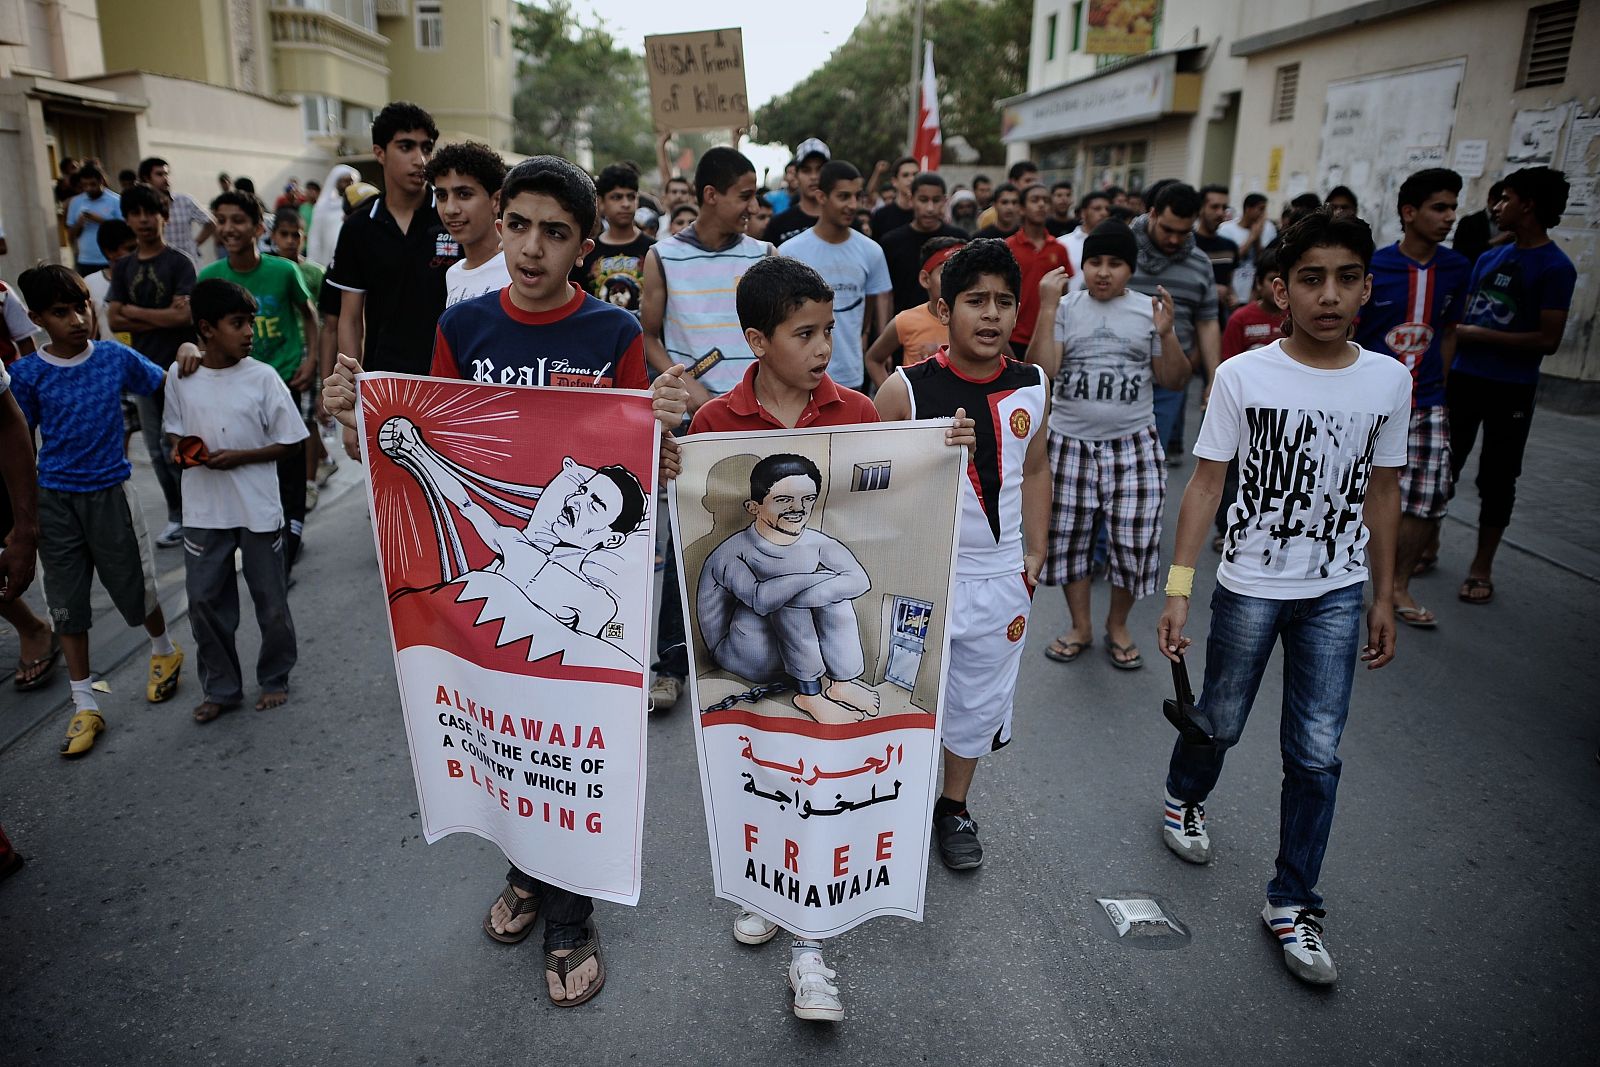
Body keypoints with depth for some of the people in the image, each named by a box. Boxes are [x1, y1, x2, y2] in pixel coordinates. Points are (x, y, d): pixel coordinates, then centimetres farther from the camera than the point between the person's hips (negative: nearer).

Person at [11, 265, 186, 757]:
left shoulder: (117, 357, -5)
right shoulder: (27, 374, -5)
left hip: (110, 493, -1)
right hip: (55, 499, 1)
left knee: (133, 588, 9)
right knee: (67, 603, 7)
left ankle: (164, 652, 40)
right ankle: (85, 707, 18)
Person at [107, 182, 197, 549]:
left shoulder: (179, 263, -5)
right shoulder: (123, 268, 9)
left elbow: (183, 315, -16)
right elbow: (114, 320, 2)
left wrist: (134, 310, -5)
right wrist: (162, 318, -9)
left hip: (178, 367, -5)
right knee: (157, 450, 9)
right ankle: (177, 516, 20)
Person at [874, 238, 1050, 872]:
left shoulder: (1033, 387, -2)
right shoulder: (905, 390, -14)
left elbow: (1035, 470, 11)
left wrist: (1036, 552, 9)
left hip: (1000, 579, 3)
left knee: (979, 700, 17)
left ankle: (954, 807, 39)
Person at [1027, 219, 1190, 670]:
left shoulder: (1149, 310, 3)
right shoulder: (1066, 308, 0)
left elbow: (1173, 381, 5)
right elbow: (1041, 373, -11)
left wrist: (1167, 333, -11)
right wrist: (1047, 309, -16)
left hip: (1134, 445, 0)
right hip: (1070, 442, 0)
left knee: (1135, 538, 1)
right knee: (1068, 535, 8)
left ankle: (1118, 625, 24)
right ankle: (1080, 626, 27)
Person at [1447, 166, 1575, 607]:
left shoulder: (1555, 268, -10)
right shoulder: (1489, 257, 9)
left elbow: (1548, 339, -16)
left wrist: (1480, 335, -15)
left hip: (1510, 391, -5)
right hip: (1463, 379, 6)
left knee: (1496, 479, 5)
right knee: (1442, 465, 11)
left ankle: (1482, 567, 16)